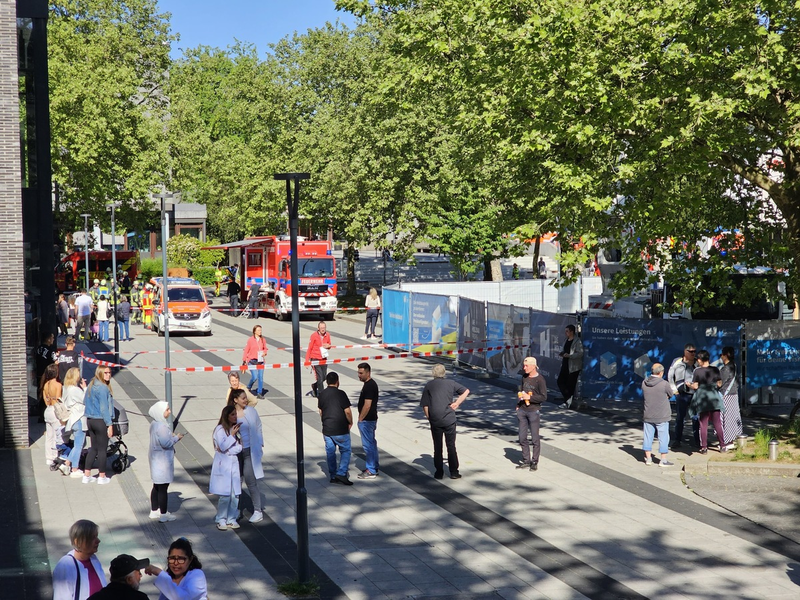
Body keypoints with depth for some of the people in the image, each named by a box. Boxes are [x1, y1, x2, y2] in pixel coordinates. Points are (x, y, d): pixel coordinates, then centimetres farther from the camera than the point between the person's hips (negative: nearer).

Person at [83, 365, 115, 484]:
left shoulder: (91, 385, 10)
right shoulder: (103, 388, -17)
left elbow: (85, 402, 17)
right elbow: (104, 407, -19)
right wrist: (109, 424, -16)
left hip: (90, 420, 8)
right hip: (100, 421, -8)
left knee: (94, 448, 15)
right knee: (102, 449, 1)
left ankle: (87, 475, 16)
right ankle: (102, 477, 8)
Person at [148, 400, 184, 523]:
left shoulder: (154, 424, 7)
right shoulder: (161, 426, -23)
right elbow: (165, 443, -26)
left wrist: (172, 437, 9)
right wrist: (176, 438, -12)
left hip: (155, 459, 10)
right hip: (162, 461, -10)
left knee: (157, 487, 20)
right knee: (163, 488, -2)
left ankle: (154, 510, 30)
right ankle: (163, 515, 4)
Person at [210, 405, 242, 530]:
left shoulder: (236, 429, 10)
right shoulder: (220, 429, -7)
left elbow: (240, 447, 6)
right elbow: (223, 446, -16)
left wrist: (229, 450, -11)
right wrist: (232, 435, -14)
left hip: (234, 464, 5)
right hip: (223, 465, -5)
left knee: (235, 495, 3)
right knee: (225, 496, -7)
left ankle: (231, 519, 13)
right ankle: (221, 520, 5)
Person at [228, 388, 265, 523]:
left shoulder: (251, 411, 1)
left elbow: (258, 428, 9)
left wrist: (260, 445, 6)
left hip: (250, 451, -1)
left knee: (250, 481, -4)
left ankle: (257, 511, 3)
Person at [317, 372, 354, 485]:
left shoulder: (321, 395, 4)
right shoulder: (340, 394, -14)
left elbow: (321, 412, 12)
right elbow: (347, 411, -14)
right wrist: (350, 422, 2)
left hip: (326, 429, 5)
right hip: (340, 429, -5)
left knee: (330, 452, 12)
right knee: (345, 450, 5)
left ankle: (333, 476, 16)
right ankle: (341, 474, -6)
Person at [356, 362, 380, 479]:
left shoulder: (369, 386, -21)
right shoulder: (370, 384, 11)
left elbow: (367, 405, -24)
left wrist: (360, 419, -16)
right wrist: (361, 418, 20)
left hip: (366, 420, -11)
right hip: (371, 419, 11)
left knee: (368, 444, -5)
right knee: (371, 443, 18)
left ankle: (371, 471, -1)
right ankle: (375, 466, 27)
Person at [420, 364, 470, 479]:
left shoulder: (428, 385, 1)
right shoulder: (450, 383, 4)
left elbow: (424, 405, -2)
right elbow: (466, 391, 12)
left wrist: (428, 417, 9)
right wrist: (457, 403, 9)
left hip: (435, 421, 0)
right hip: (449, 419, 0)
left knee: (437, 447, 9)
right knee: (451, 446, 7)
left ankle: (439, 472, 12)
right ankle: (454, 472, 9)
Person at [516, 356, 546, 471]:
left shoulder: (540, 379, -10)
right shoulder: (524, 377, 9)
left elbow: (544, 397, -13)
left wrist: (529, 397, -18)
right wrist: (518, 406, 14)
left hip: (534, 411, -6)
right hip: (522, 411, 6)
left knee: (535, 438, 2)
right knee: (522, 438, 8)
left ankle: (534, 462, 11)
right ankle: (526, 461, 18)